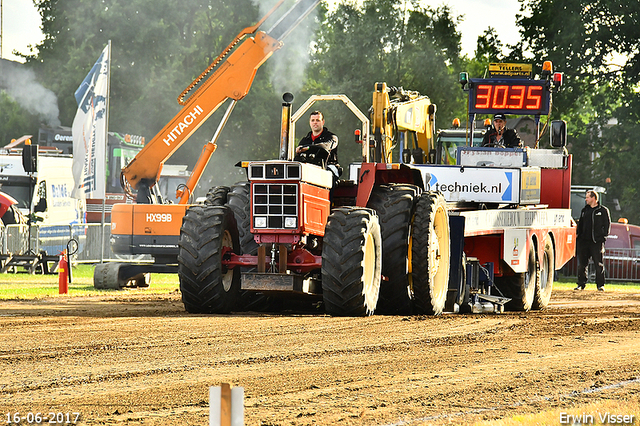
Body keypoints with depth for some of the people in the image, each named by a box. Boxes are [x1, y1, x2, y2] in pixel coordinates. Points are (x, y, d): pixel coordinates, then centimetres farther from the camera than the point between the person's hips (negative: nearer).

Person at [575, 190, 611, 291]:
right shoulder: (584, 211, 18)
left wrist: (604, 235, -7)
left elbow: (607, 224, 3)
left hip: (597, 241, -5)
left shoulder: (603, 210, 3)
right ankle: (581, 284, 12)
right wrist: (578, 235, 11)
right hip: (584, 241, 5)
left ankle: (600, 285, 1)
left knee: (599, 264, -4)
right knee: (582, 264, 4)